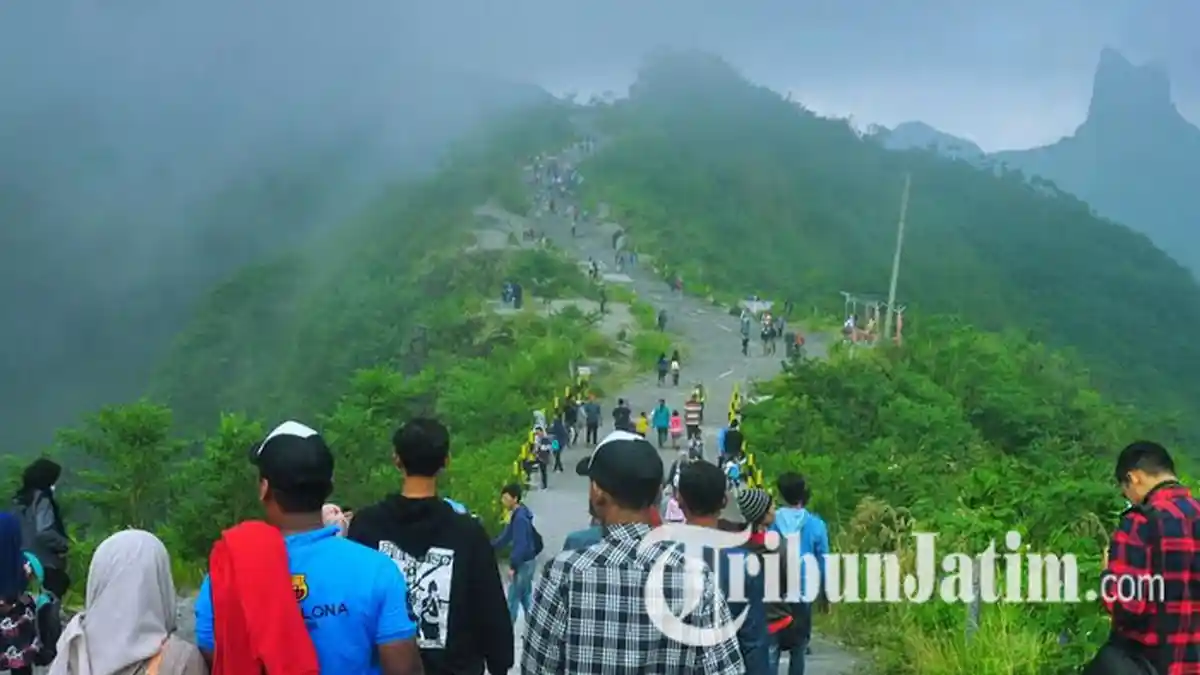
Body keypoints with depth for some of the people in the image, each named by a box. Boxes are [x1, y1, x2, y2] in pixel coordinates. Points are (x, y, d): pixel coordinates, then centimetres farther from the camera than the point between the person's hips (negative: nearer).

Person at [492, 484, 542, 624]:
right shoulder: (517, 515, 7)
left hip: (523, 563, -10)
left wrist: (513, 565, -21)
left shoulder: (520, 518, -23)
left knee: (513, 597, 1)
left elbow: (521, 545, -26)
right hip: (526, 561, 10)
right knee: (525, 596, 17)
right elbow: (506, 536, 14)